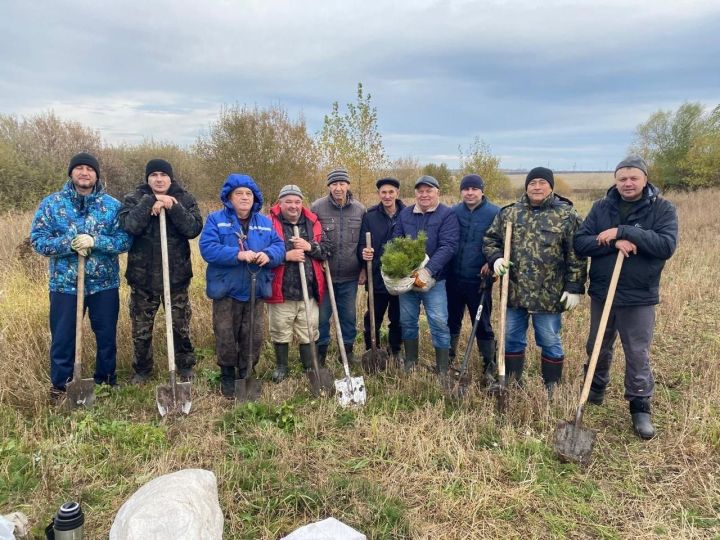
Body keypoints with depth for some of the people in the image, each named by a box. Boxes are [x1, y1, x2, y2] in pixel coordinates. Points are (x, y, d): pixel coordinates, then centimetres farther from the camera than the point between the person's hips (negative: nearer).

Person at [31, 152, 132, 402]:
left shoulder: (112, 205, 0)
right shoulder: (52, 203, -1)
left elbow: (125, 239, -6)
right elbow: (38, 240, -4)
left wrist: (95, 241, -21)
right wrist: (69, 243, -20)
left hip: (104, 284, 1)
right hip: (65, 285, 0)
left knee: (107, 336, 13)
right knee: (63, 338, 10)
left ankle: (106, 379, 33)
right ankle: (60, 386, 27)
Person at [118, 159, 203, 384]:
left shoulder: (184, 199, 0)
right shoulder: (134, 199, 0)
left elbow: (194, 228, -13)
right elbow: (129, 226, -19)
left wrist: (173, 207, -22)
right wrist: (151, 202, -22)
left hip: (176, 275, 0)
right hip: (142, 276, 0)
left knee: (181, 326, 11)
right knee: (141, 329, 12)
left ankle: (185, 366, 31)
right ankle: (142, 369, 32)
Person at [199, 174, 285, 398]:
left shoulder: (265, 222, 10)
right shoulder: (216, 219, -2)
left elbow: (279, 246, 2)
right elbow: (207, 248, -16)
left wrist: (268, 255, -21)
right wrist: (238, 254, -26)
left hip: (255, 291, 3)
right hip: (226, 291, -3)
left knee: (253, 338, 10)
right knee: (226, 337, 5)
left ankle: (246, 376, 29)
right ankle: (228, 377, 25)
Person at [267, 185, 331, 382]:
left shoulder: (313, 222, 6)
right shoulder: (270, 224, -5)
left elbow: (326, 249, 5)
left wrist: (309, 246, -12)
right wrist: (285, 256, -20)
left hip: (309, 289, 3)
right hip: (281, 290, -2)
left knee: (309, 332, 13)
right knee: (280, 331, 11)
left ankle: (310, 367, 30)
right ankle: (281, 366, 31)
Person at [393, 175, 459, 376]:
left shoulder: (447, 215, -6)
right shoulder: (405, 214, 8)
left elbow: (448, 246, -15)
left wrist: (428, 271, -25)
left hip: (433, 279, -4)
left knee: (439, 323, -2)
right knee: (407, 321, 13)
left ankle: (443, 370, 9)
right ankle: (410, 363, 29)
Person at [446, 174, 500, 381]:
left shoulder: (495, 213, -5)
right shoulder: (452, 212, 5)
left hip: (479, 279, -3)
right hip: (453, 278, 3)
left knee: (482, 325, 6)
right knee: (451, 321, 15)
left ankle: (489, 368, 19)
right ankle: (446, 361, 31)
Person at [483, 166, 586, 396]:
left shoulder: (567, 215, -3)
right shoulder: (509, 213, 6)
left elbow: (576, 255, -5)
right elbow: (490, 240, 12)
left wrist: (574, 287, -10)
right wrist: (496, 258, -8)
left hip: (549, 294, -3)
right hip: (514, 291, 3)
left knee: (550, 341, 9)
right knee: (512, 339, 14)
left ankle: (551, 387, 27)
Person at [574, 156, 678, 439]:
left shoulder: (662, 208, -6)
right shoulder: (601, 207, 1)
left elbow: (667, 245, -20)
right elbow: (580, 242, -6)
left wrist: (623, 232, -25)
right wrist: (613, 244, -22)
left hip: (638, 297, -3)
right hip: (601, 293, 3)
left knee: (638, 354, 7)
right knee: (598, 347, 18)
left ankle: (640, 406, 23)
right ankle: (595, 390, 39)